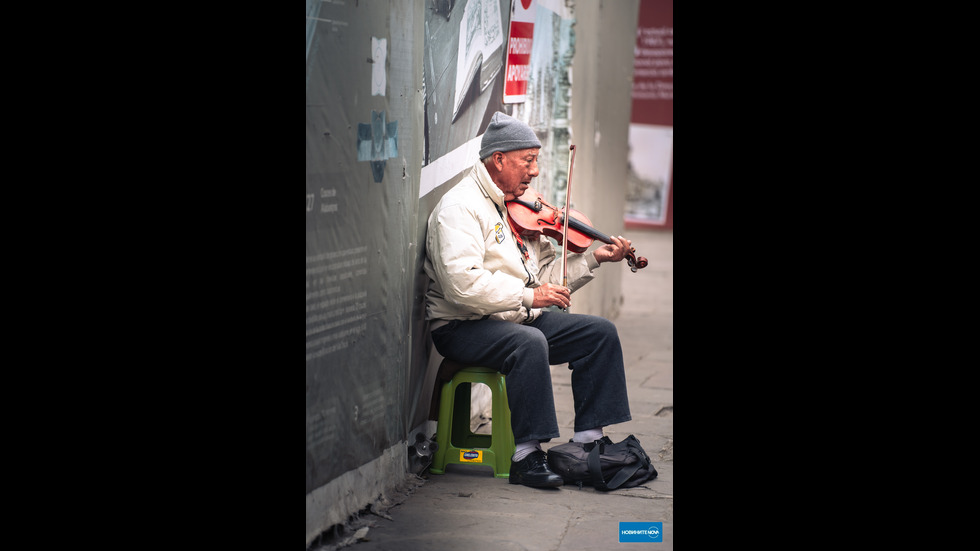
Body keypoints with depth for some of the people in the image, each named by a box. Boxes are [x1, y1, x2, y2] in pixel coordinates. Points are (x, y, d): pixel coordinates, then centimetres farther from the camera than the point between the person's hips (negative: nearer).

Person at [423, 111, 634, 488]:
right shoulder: (460, 207, -14)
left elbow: (547, 272, 14)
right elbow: (463, 284, -26)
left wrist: (594, 259, 2)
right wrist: (528, 296, -27)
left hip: (522, 319, 9)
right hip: (463, 328, -9)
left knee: (601, 332, -2)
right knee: (529, 341, -36)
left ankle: (588, 441, 0)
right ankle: (526, 455, -30)